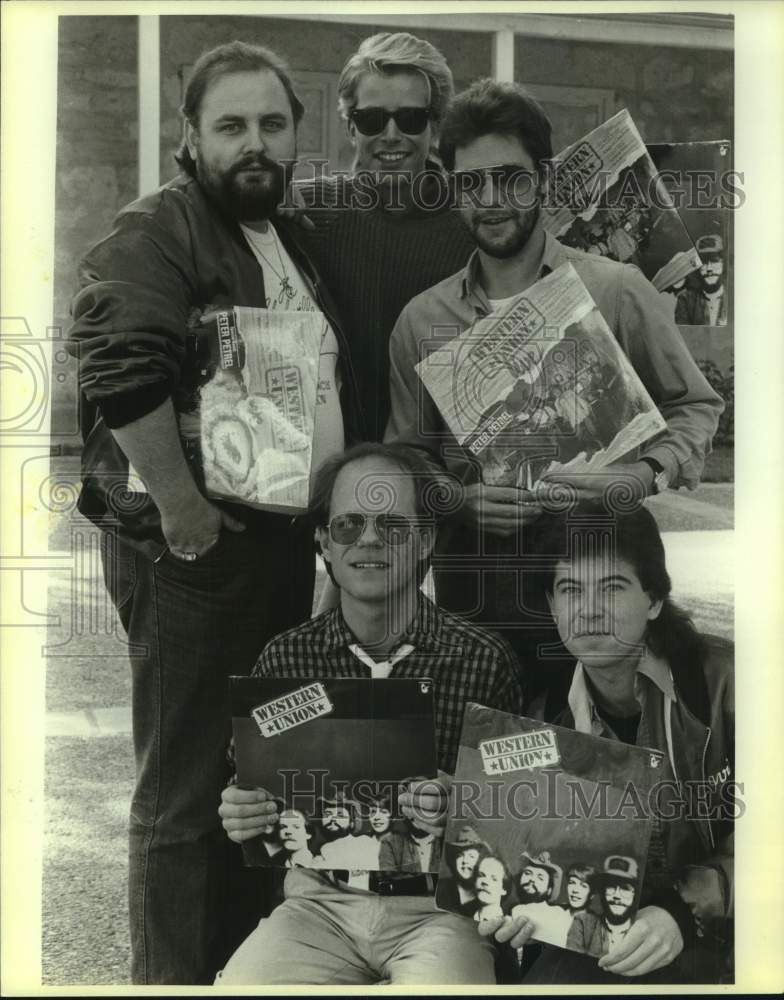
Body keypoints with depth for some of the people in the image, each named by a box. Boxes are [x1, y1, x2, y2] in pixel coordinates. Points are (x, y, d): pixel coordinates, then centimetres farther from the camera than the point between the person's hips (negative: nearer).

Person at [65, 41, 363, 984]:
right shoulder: (155, 233, -10)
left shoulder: (290, 243, 17)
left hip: (284, 543, 9)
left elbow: (334, 385, 26)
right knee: (186, 793, 1)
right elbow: (120, 369, -28)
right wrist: (183, 508, -25)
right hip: (193, 549, -9)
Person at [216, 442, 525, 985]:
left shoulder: (485, 659, -6)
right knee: (240, 984, -22)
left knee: (438, 981, -31)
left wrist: (457, 809, -21)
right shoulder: (286, 658, 1)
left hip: (439, 904, -2)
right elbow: (253, 795, 11)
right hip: (321, 897, 2)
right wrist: (241, 817, -11)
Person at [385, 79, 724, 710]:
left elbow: (695, 405, 5)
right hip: (470, 612, 2)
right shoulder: (421, 320, 6)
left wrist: (648, 475, -14)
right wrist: (460, 502, -10)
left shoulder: (617, 292, -1)